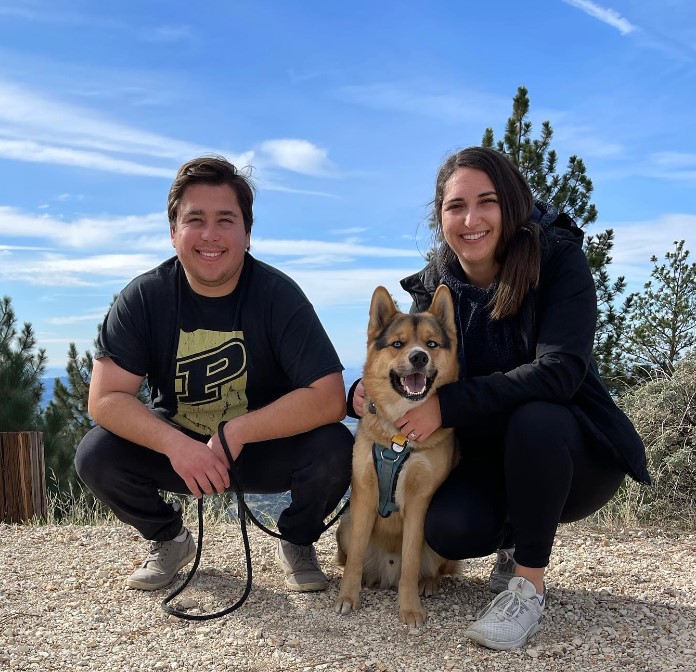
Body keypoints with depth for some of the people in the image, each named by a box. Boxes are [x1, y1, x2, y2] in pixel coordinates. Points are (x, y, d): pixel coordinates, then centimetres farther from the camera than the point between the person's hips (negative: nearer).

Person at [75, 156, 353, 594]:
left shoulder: (277, 294, -19)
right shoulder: (145, 297, -14)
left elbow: (330, 398, -26)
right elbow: (105, 398, -19)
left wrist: (236, 434, -32)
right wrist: (176, 445, -36)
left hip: (265, 448, -2)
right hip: (177, 444, 2)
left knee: (334, 451, -29)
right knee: (97, 456, -22)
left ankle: (298, 543, 5)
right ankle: (170, 540, 9)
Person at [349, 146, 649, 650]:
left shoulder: (558, 257, -18)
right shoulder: (435, 286, -6)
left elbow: (559, 371, -30)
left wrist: (448, 405, -33)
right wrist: (367, 391, -21)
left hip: (575, 451, -3)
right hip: (489, 456, 4)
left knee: (533, 420, -36)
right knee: (449, 529, -25)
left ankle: (529, 584, -16)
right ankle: (515, 539, 13)